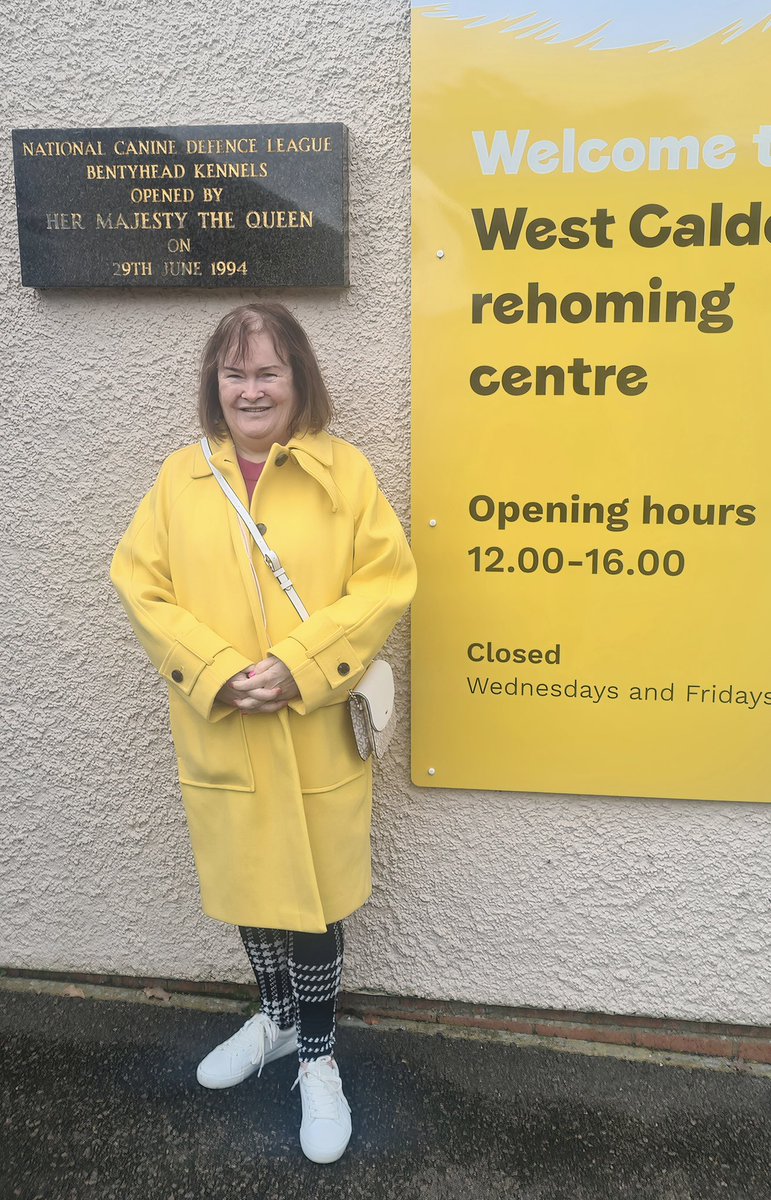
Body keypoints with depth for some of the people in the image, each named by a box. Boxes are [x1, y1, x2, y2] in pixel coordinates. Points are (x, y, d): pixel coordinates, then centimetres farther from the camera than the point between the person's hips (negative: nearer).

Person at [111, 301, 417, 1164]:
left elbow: (385, 582, -9)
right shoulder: (180, 477, 3)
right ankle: (276, 1017, 47)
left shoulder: (343, 471, -4)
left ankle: (317, 1056, 32)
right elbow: (141, 585, -1)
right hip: (220, 737, 3)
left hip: (317, 736, -2)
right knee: (247, 887, 20)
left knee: (312, 895, 7)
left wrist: (298, 667, -18)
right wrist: (217, 672, -14)